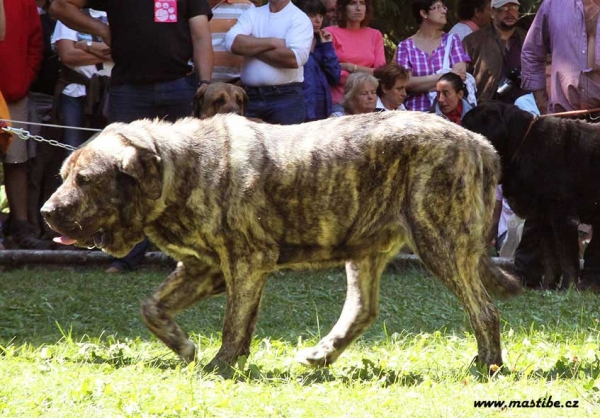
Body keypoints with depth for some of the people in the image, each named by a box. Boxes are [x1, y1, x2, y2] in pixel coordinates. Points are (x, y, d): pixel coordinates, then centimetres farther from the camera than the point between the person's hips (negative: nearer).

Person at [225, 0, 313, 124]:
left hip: (286, 97, -4)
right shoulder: (252, 14, 12)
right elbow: (232, 42, -6)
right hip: (249, 96, 4)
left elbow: (295, 58, -17)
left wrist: (250, 48, -6)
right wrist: (272, 42, -11)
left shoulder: (299, 18, 0)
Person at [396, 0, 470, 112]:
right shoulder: (405, 46, 7)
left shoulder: (452, 40, 11)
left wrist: (422, 85, -6)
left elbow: (461, 75, -2)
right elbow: (407, 83, -5)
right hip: (417, 110, -1)